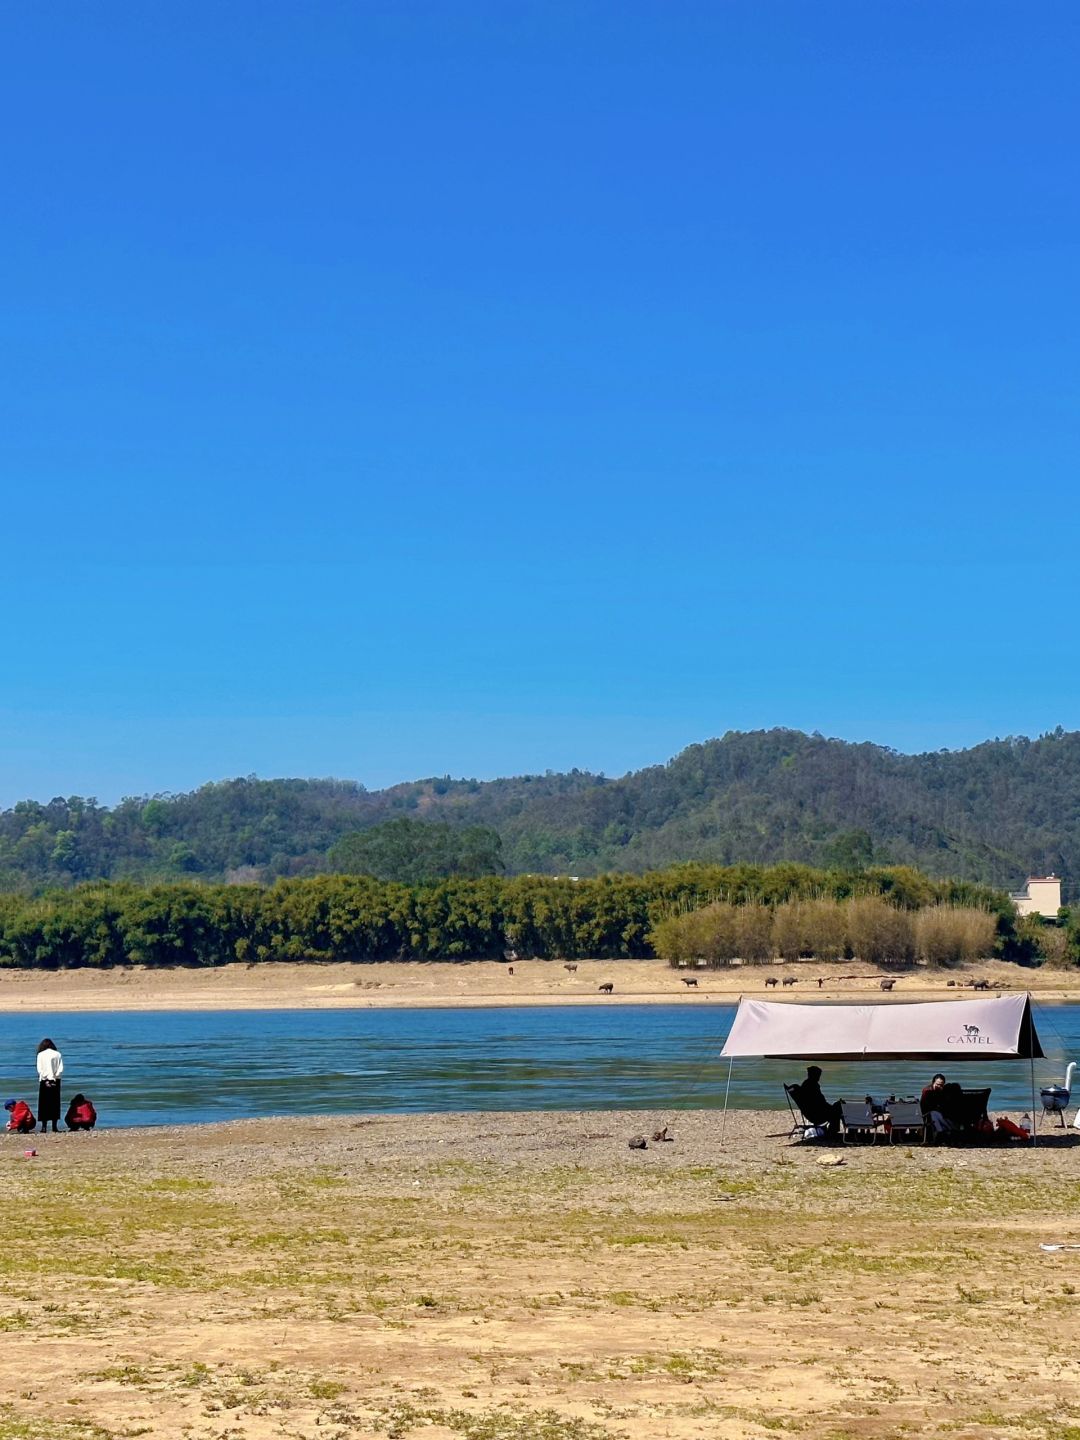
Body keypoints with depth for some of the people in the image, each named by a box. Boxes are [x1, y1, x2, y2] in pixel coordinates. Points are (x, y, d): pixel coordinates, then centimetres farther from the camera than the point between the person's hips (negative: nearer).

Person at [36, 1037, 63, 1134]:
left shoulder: (41, 1055, 0)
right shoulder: (58, 1054, 5)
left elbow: (39, 1069, -7)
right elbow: (61, 1069, -2)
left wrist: (46, 1080, -7)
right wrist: (55, 1078, -2)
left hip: (45, 1081, -2)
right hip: (56, 1081, 2)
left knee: (44, 1104, 1)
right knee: (55, 1104, 5)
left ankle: (44, 1127, -6)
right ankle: (54, 1128, 3)